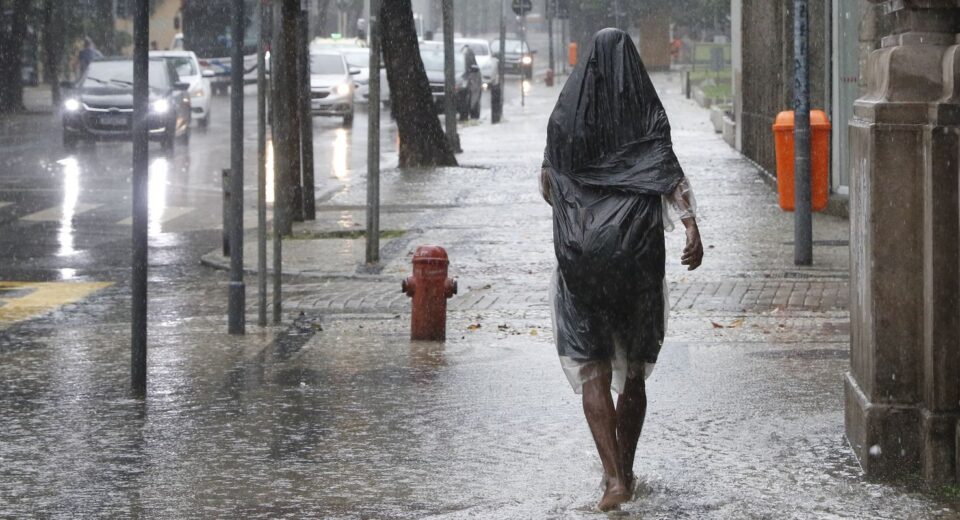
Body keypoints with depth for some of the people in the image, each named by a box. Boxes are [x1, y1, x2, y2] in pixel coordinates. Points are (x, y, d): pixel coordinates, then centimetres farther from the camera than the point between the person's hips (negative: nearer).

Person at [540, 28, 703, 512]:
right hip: (638, 253, 1)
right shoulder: (647, 115, -1)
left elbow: (547, 185, 11)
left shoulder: (566, 116, 2)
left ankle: (615, 478, -15)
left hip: (579, 254, 0)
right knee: (633, 371, 16)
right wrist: (692, 226, -22)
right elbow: (669, 170, -15)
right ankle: (624, 470, 24)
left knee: (593, 374, 0)